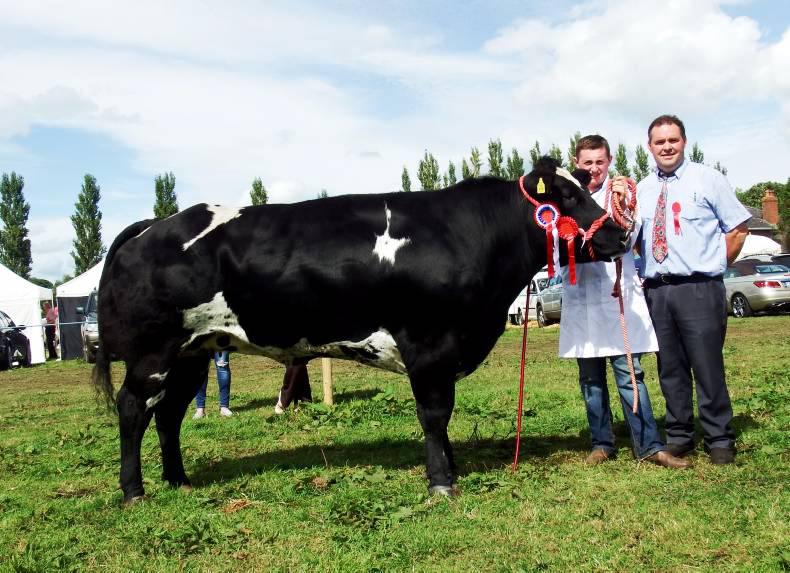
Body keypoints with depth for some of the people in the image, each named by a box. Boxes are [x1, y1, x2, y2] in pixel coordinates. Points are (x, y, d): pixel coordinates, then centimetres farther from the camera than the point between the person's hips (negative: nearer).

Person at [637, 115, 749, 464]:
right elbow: (636, 237, 21)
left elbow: (738, 228, 2)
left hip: (699, 289, -4)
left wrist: (715, 265, 0)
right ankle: (679, 436, 22)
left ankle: (719, 440, 11)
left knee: (708, 368, -2)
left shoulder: (707, 179, 1)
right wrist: (652, 268, 7)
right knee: (670, 369, 10)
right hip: (656, 290, 4)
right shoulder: (642, 190, 13)